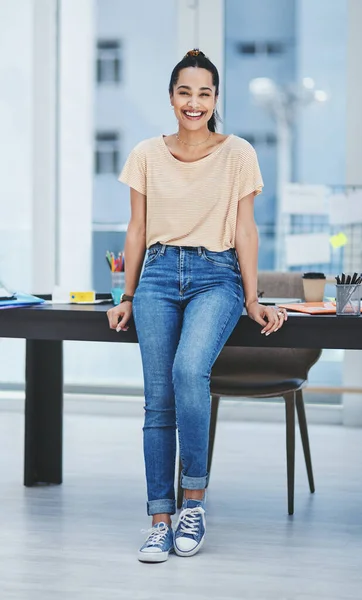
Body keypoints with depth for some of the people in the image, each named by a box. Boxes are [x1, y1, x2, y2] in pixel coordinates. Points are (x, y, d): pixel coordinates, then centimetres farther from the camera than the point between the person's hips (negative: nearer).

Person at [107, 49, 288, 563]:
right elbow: (137, 229, 12)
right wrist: (127, 298, 9)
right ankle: (160, 522, 0)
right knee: (158, 399, -5)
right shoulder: (147, 155, 8)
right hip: (158, 275, 3)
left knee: (189, 369, -28)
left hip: (215, 276, -2)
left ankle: (195, 499, -13)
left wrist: (252, 299, 1)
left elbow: (245, 230, 4)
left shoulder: (238, 154, 3)